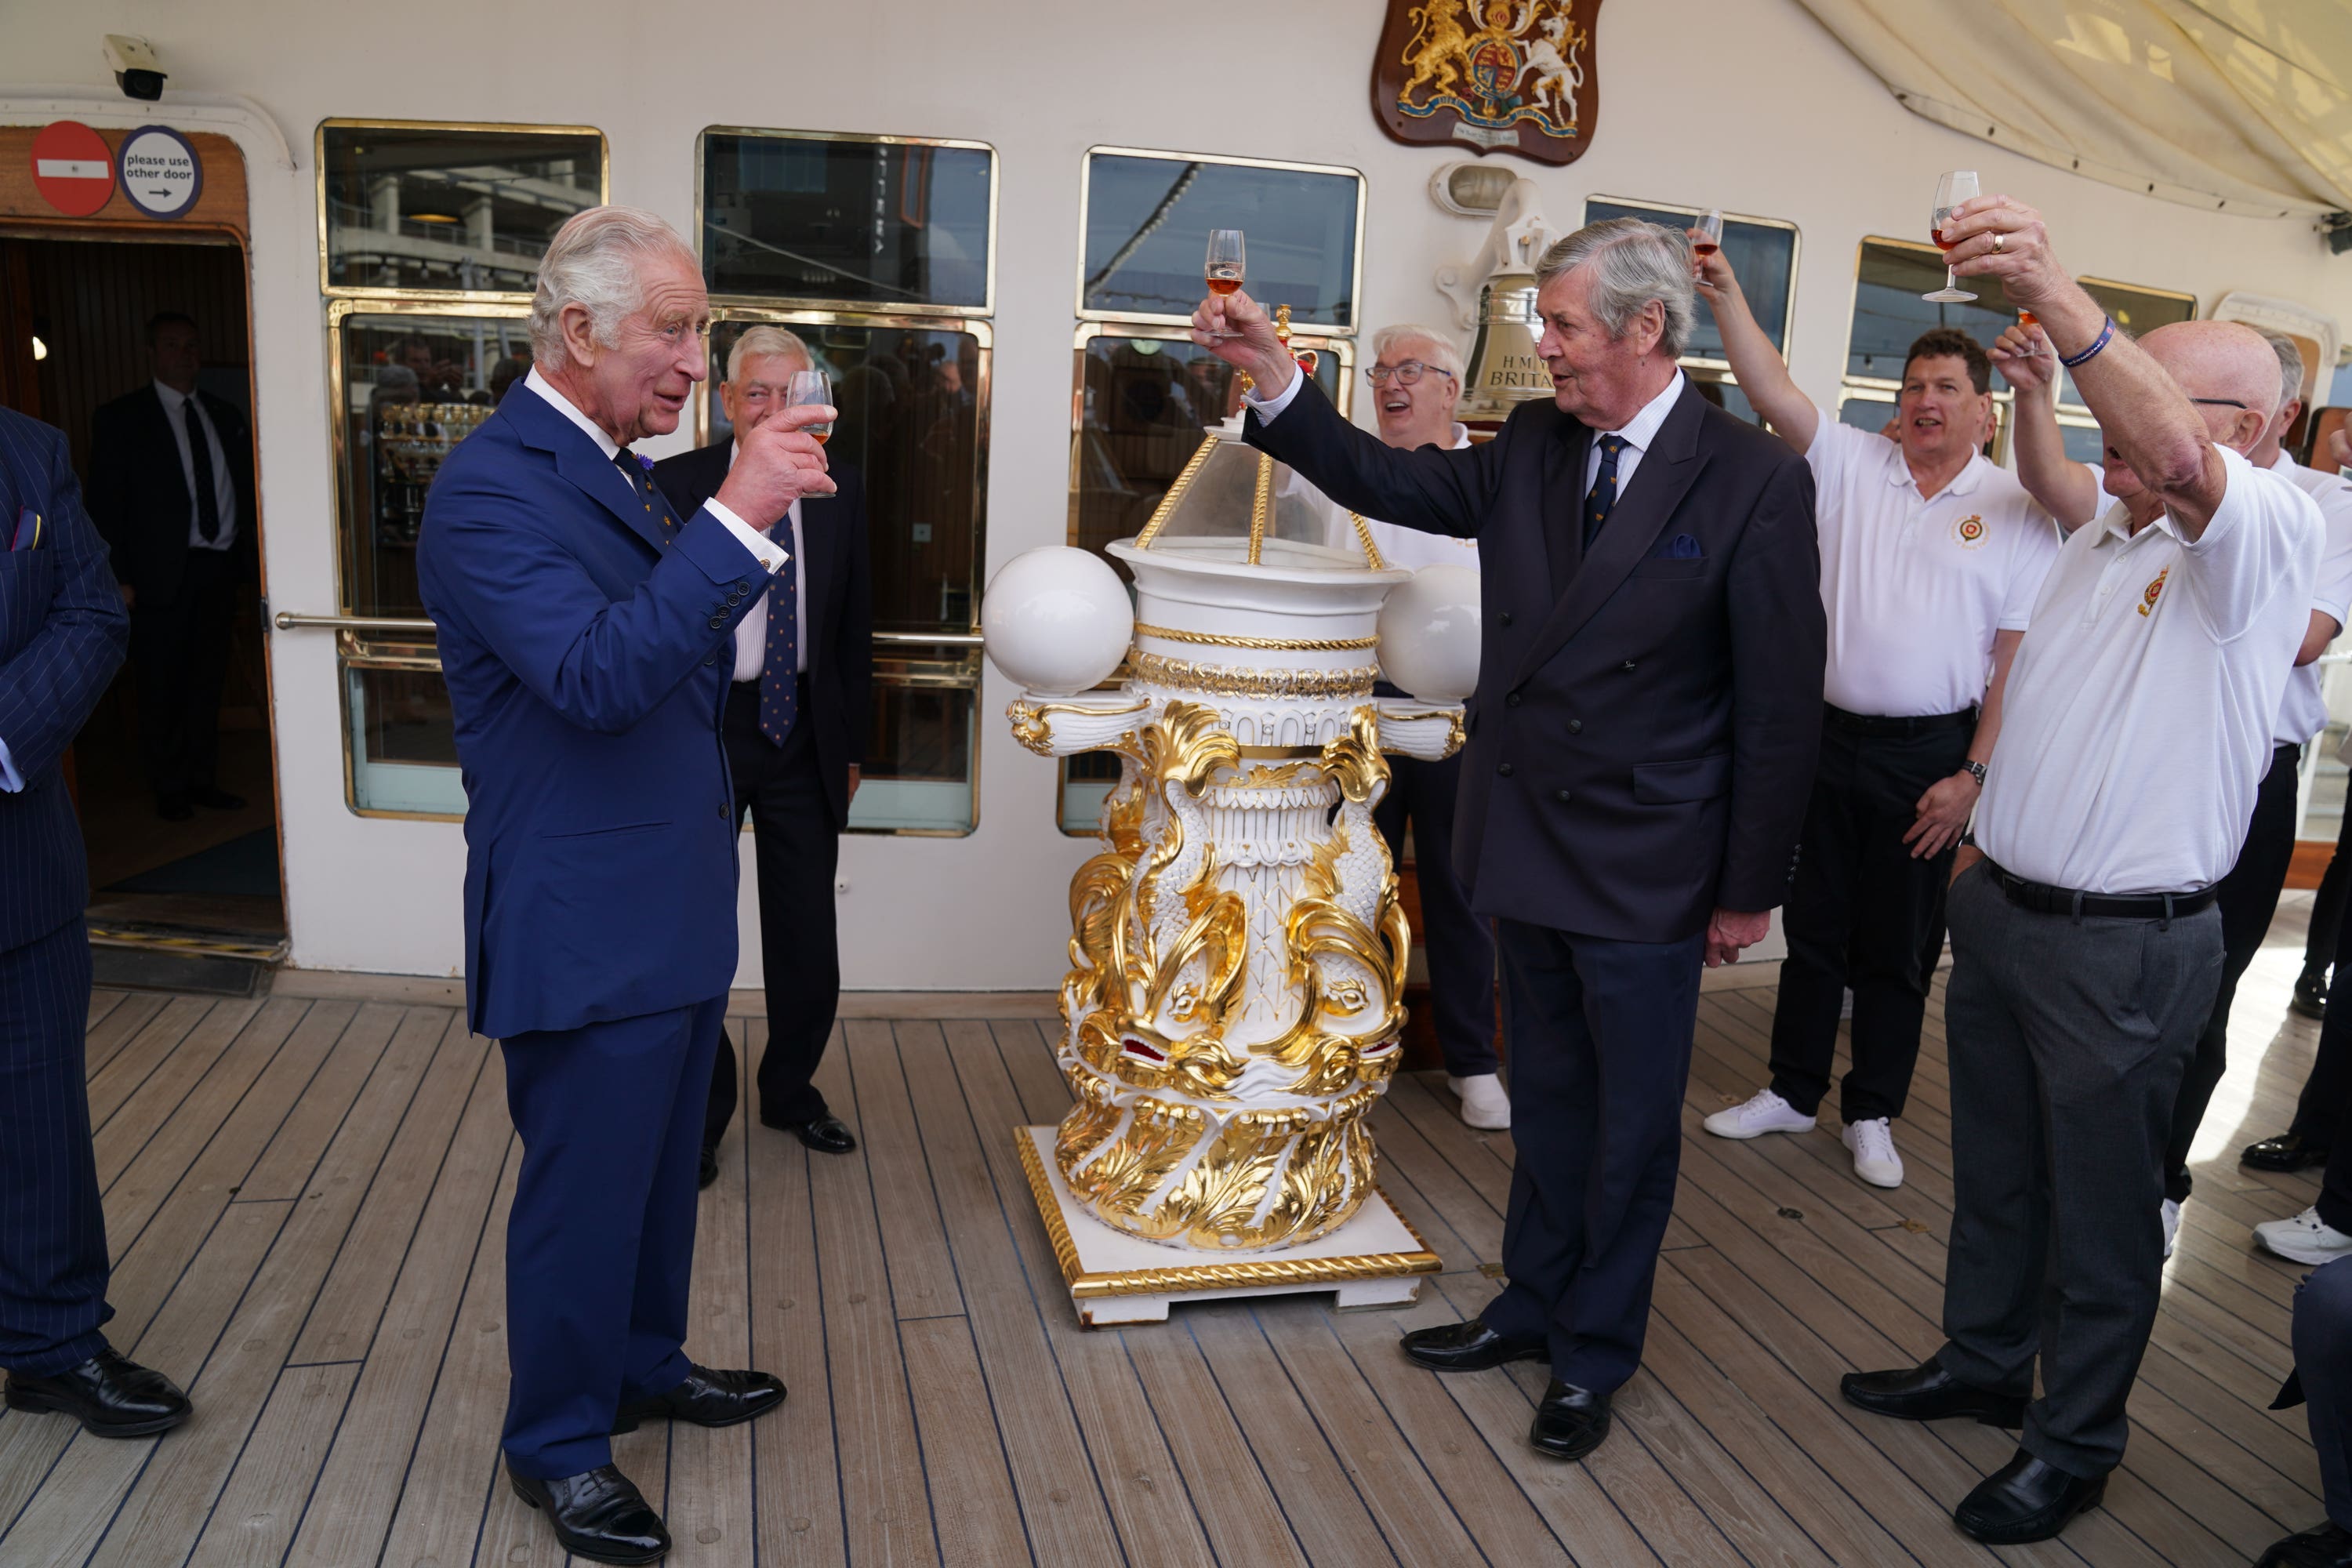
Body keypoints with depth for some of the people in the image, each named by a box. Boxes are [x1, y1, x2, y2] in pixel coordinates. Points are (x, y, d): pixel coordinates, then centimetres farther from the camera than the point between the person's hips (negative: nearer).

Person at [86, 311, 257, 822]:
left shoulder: (225, 415, 13)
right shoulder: (120, 418, -1)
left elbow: (246, 488, 15)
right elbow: (105, 503, -4)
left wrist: (253, 558, 5)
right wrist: (118, 578, -11)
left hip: (219, 569, 4)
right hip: (161, 574, -4)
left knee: (208, 682, 11)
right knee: (162, 687, 3)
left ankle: (203, 781, 21)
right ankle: (169, 789, 14)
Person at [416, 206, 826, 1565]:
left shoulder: (621, 470, 11)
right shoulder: (491, 487, -19)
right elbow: (597, 675, -31)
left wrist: (757, 514, 5)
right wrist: (741, 517, -35)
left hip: (674, 911, 9)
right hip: (586, 927, -9)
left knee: (660, 1169, 23)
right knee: (585, 1188, 8)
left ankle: (647, 1365, 44)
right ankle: (560, 1443, 29)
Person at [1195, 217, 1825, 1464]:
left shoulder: (1753, 480, -13)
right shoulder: (1533, 446, 3)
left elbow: (1780, 701, -11)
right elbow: (1396, 483, 8)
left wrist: (1751, 887, -9)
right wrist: (1277, 383, -4)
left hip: (1646, 871, -5)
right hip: (1528, 849, 5)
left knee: (1629, 1123, 11)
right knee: (1547, 1099, 21)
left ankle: (1595, 1355, 31)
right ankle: (1533, 1304, 40)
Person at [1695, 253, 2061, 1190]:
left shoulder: (2016, 510, -2)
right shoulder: (1850, 463, 3)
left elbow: (2018, 657, -4)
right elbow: (1773, 390, -9)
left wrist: (1972, 776, -9)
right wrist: (1726, 296, -22)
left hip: (1932, 753, -2)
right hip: (1830, 736, 2)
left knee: (1900, 947, 10)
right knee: (1813, 927, 13)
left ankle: (1872, 1114, 25)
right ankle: (1792, 1092, 28)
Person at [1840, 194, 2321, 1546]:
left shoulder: (2270, 534, -14)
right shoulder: (2103, 543, 11)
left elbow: (2179, 458, -37)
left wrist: (2055, 296, -46)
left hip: (2128, 946, -8)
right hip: (2002, 909, 8)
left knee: (2102, 1206, 9)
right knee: (1995, 1168, 21)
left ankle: (2077, 1444, 27)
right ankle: (1982, 1365, 40)